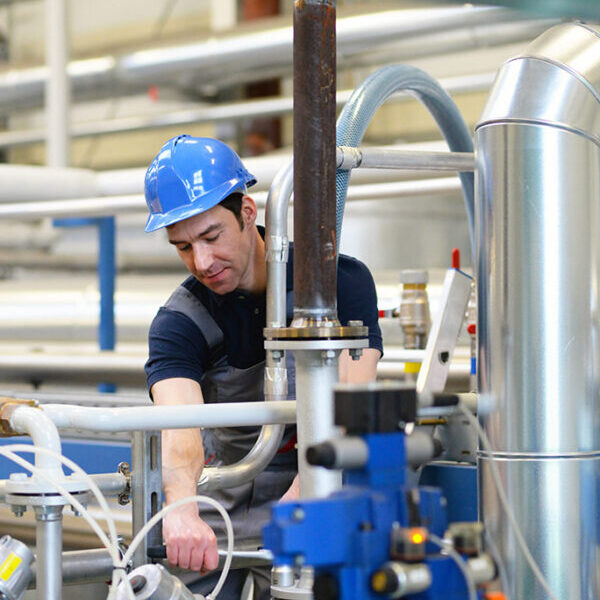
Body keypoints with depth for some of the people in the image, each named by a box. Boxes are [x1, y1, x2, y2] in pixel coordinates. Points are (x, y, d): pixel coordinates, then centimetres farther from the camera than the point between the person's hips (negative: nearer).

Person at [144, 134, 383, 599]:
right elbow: (179, 426, -26)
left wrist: (297, 503, -37)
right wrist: (182, 512, -47)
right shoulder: (179, 323, -7)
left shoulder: (342, 280, -10)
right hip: (223, 494, 2)